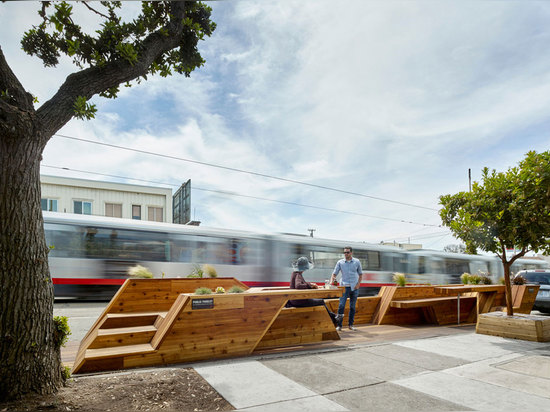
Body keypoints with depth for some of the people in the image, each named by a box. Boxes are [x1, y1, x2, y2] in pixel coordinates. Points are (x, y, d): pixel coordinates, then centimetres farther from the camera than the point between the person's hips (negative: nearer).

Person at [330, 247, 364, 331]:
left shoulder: (357, 262, 4)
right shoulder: (340, 262, 1)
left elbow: (360, 274, 11)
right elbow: (334, 273, 0)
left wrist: (358, 284, -1)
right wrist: (331, 282, -17)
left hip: (354, 287, 2)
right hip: (344, 286, -1)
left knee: (352, 307, 8)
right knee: (341, 305, -10)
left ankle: (350, 324, 19)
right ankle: (339, 325, -4)